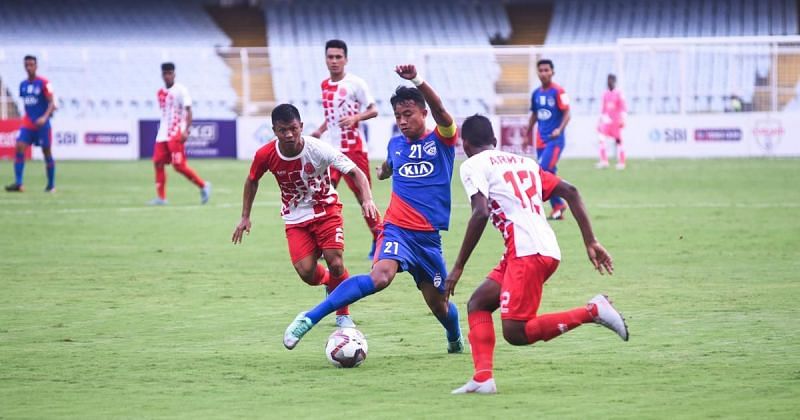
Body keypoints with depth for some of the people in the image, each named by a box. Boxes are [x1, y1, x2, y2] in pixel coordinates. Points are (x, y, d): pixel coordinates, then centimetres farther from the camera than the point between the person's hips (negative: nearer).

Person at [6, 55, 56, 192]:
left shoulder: (43, 83, -8)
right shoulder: (23, 85, 9)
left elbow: (51, 103, -13)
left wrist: (45, 117, -26)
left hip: (42, 124, -4)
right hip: (27, 123, 4)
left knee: (47, 152, 4)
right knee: (19, 148, -13)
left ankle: (51, 185, 17)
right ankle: (18, 183, -17)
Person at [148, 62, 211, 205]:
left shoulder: (181, 90, -7)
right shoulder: (161, 93, 14)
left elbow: (188, 111, -12)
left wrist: (186, 130, -23)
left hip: (176, 134, -7)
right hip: (162, 135, 7)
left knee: (179, 165, -12)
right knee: (158, 163, 0)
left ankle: (203, 186, 4)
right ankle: (161, 197, 5)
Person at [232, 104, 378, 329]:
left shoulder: (317, 149, -25)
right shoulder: (265, 155, -17)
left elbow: (355, 172, -25)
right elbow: (252, 181, 5)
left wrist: (367, 199, -41)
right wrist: (245, 217, 5)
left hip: (326, 211, -2)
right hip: (295, 218, 2)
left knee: (336, 264, -16)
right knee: (306, 272, -14)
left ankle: (344, 315, 10)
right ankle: (329, 280, 25)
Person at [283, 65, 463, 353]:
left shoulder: (443, 140, -3)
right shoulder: (396, 144, 8)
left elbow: (439, 110, -26)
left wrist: (417, 80, -40)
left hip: (429, 236, 0)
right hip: (397, 229, 0)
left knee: (438, 304, 11)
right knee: (381, 276, -31)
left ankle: (456, 340, 47)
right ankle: (309, 319, -33)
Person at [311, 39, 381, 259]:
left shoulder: (355, 83, -7)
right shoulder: (325, 85, 11)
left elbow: (373, 110, -8)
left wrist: (355, 118, -25)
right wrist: (320, 131, 11)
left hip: (354, 149, -5)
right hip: (332, 149, 5)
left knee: (362, 195, 0)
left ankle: (379, 239, 14)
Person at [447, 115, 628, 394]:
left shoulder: (473, 165, 3)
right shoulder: (523, 162, 25)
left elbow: (480, 214, -13)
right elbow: (570, 192, 17)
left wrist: (458, 267, -8)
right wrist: (591, 242, 15)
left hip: (527, 253, -9)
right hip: (548, 250, 9)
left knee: (515, 334, -7)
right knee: (477, 304, 14)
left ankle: (592, 311, -10)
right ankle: (482, 378, 0)